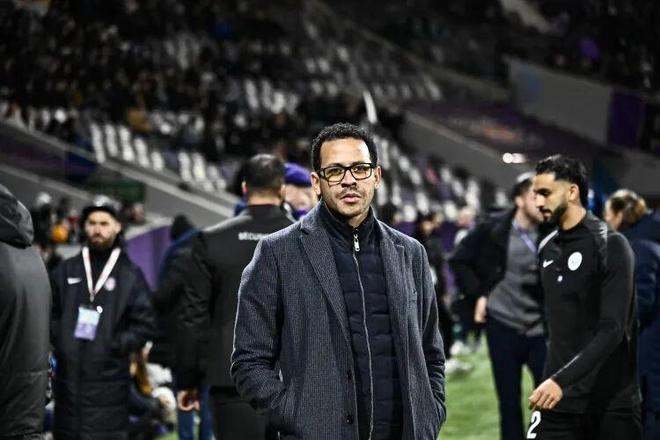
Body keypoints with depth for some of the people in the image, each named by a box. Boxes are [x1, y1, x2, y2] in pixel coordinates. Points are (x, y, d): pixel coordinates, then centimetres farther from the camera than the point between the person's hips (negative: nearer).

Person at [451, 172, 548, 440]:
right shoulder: (493, 229, -6)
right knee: (509, 402, 8)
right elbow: (460, 261, 6)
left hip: (539, 328, 0)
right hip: (502, 326, 0)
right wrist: (478, 294, -1)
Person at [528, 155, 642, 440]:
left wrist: (562, 379, -27)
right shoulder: (547, 248, 11)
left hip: (611, 404, -5)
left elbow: (613, 329, -19)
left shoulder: (610, 246, -10)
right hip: (557, 399, 5)